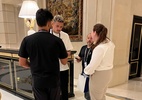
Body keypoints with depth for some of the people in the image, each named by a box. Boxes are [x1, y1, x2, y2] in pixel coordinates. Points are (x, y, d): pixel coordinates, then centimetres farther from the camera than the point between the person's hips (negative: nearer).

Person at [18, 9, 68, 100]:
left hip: (37, 81, 1)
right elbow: (64, 62, -6)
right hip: (54, 80, 0)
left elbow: (22, 63, -4)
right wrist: (66, 54, 14)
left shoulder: (27, 40, -12)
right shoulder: (57, 40, -16)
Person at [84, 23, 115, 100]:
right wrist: (95, 42, 9)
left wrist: (86, 71, -3)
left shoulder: (99, 48, -28)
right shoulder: (109, 43, 0)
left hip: (99, 75, -9)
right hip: (107, 72, 9)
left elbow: (93, 65, -24)